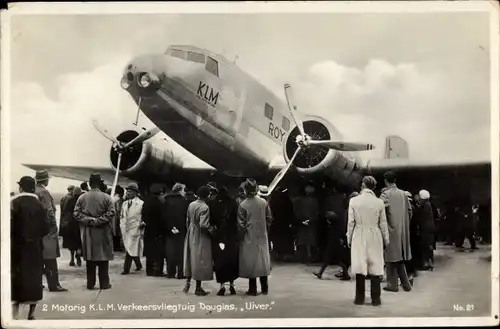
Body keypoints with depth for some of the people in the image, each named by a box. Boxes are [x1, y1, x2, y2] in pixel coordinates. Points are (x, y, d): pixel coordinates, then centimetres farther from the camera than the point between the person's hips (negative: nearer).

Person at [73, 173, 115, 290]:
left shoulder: (82, 197, 1)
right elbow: (111, 213, -13)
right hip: (103, 232, -2)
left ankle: (90, 284, 12)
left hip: (87, 233, 2)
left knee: (89, 259, 9)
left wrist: (88, 220, -4)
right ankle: (104, 284, 6)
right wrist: (99, 221, -8)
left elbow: (76, 213, -3)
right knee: (103, 258, 4)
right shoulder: (106, 197, -6)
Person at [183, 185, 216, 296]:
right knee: (200, 260, 3)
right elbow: (204, 225, -26)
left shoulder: (191, 205, 1)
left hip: (191, 235, 7)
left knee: (191, 258, 18)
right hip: (201, 237, -7)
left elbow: (188, 220, 10)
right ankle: (198, 287, 10)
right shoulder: (204, 207, -21)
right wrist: (213, 230, -11)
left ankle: (188, 282, 19)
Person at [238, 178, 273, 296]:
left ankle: (253, 289, 6)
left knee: (250, 261, 4)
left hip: (249, 237, -3)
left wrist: (241, 236, 2)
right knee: (263, 260, 12)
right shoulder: (264, 202, -3)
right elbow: (269, 219, 3)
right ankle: (265, 288, 17)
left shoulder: (243, 205, -13)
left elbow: (241, 224, -10)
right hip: (262, 236, 3)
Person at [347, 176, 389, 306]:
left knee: (360, 266, 6)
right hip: (374, 237, 0)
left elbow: (351, 222, -3)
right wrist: (386, 240, 14)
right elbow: (383, 223, 2)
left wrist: (349, 239, 8)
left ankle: (360, 298, 11)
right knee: (375, 267, 6)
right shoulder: (379, 202, -5)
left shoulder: (353, 200, -7)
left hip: (359, 236, 0)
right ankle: (375, 298, 9)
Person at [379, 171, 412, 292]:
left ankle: (392, 284, 6)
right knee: (400, 257, 14)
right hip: (403, 230, 5)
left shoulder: (385, 194, -11)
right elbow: (409, 211, 9)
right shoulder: (403, 194, 4)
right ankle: (405, 283, 16)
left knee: (392, 256, 2)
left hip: (391, 229, -5)